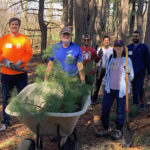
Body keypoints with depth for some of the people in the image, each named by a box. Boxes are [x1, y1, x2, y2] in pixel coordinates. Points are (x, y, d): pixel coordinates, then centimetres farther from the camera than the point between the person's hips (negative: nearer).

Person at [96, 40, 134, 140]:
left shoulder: (127, 60, -1)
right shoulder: (111, 59, 11)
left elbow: (131, 77, -1)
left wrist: (128, 72, -22)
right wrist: (105, 84, 20)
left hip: (121, 90, -4)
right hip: (109, 89, 4)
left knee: (120, 110, 2)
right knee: (105, 109, 5)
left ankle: (118, 130, 20)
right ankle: (106, 129, 23)